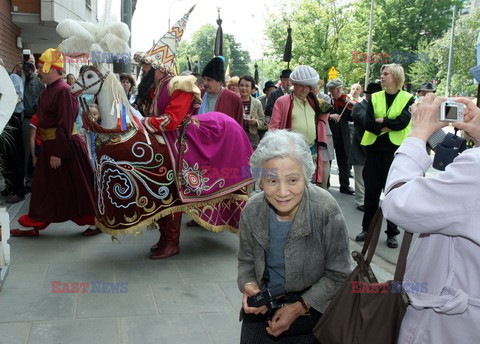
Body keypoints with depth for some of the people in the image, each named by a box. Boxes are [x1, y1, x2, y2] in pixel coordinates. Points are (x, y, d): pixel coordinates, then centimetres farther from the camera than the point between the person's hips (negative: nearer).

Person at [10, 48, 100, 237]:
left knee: (77, 188, 2)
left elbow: (65, 124, -23)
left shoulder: (64, 90, -19)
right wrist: (47, 148, 18)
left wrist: (58, 152, -24)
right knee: (43, 186, 15)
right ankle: (34, 225, 25)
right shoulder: (49, 90, 11)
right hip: (49, 146, 9)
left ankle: (95, 222, 16)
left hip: (64, 145, -9)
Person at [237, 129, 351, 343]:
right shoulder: (252, 211, -12)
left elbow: (338, 275, -13)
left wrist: (300, 307, -18)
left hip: (311, 307, -2)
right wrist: (248, 285, -16)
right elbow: (246, 260, 4)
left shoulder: (326, 211, -22)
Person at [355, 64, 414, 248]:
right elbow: (368, 123, -5)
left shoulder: (407, 98, 1)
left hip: (396, 150, -2)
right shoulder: (375, 98, 8)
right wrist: (389, 126, -16)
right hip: (374, 149, 3)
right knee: (371, 190, 7)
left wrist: (382, 120, -10)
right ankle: (367, 228, 20)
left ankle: (392, 233, 14)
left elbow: (403, 121, -14)